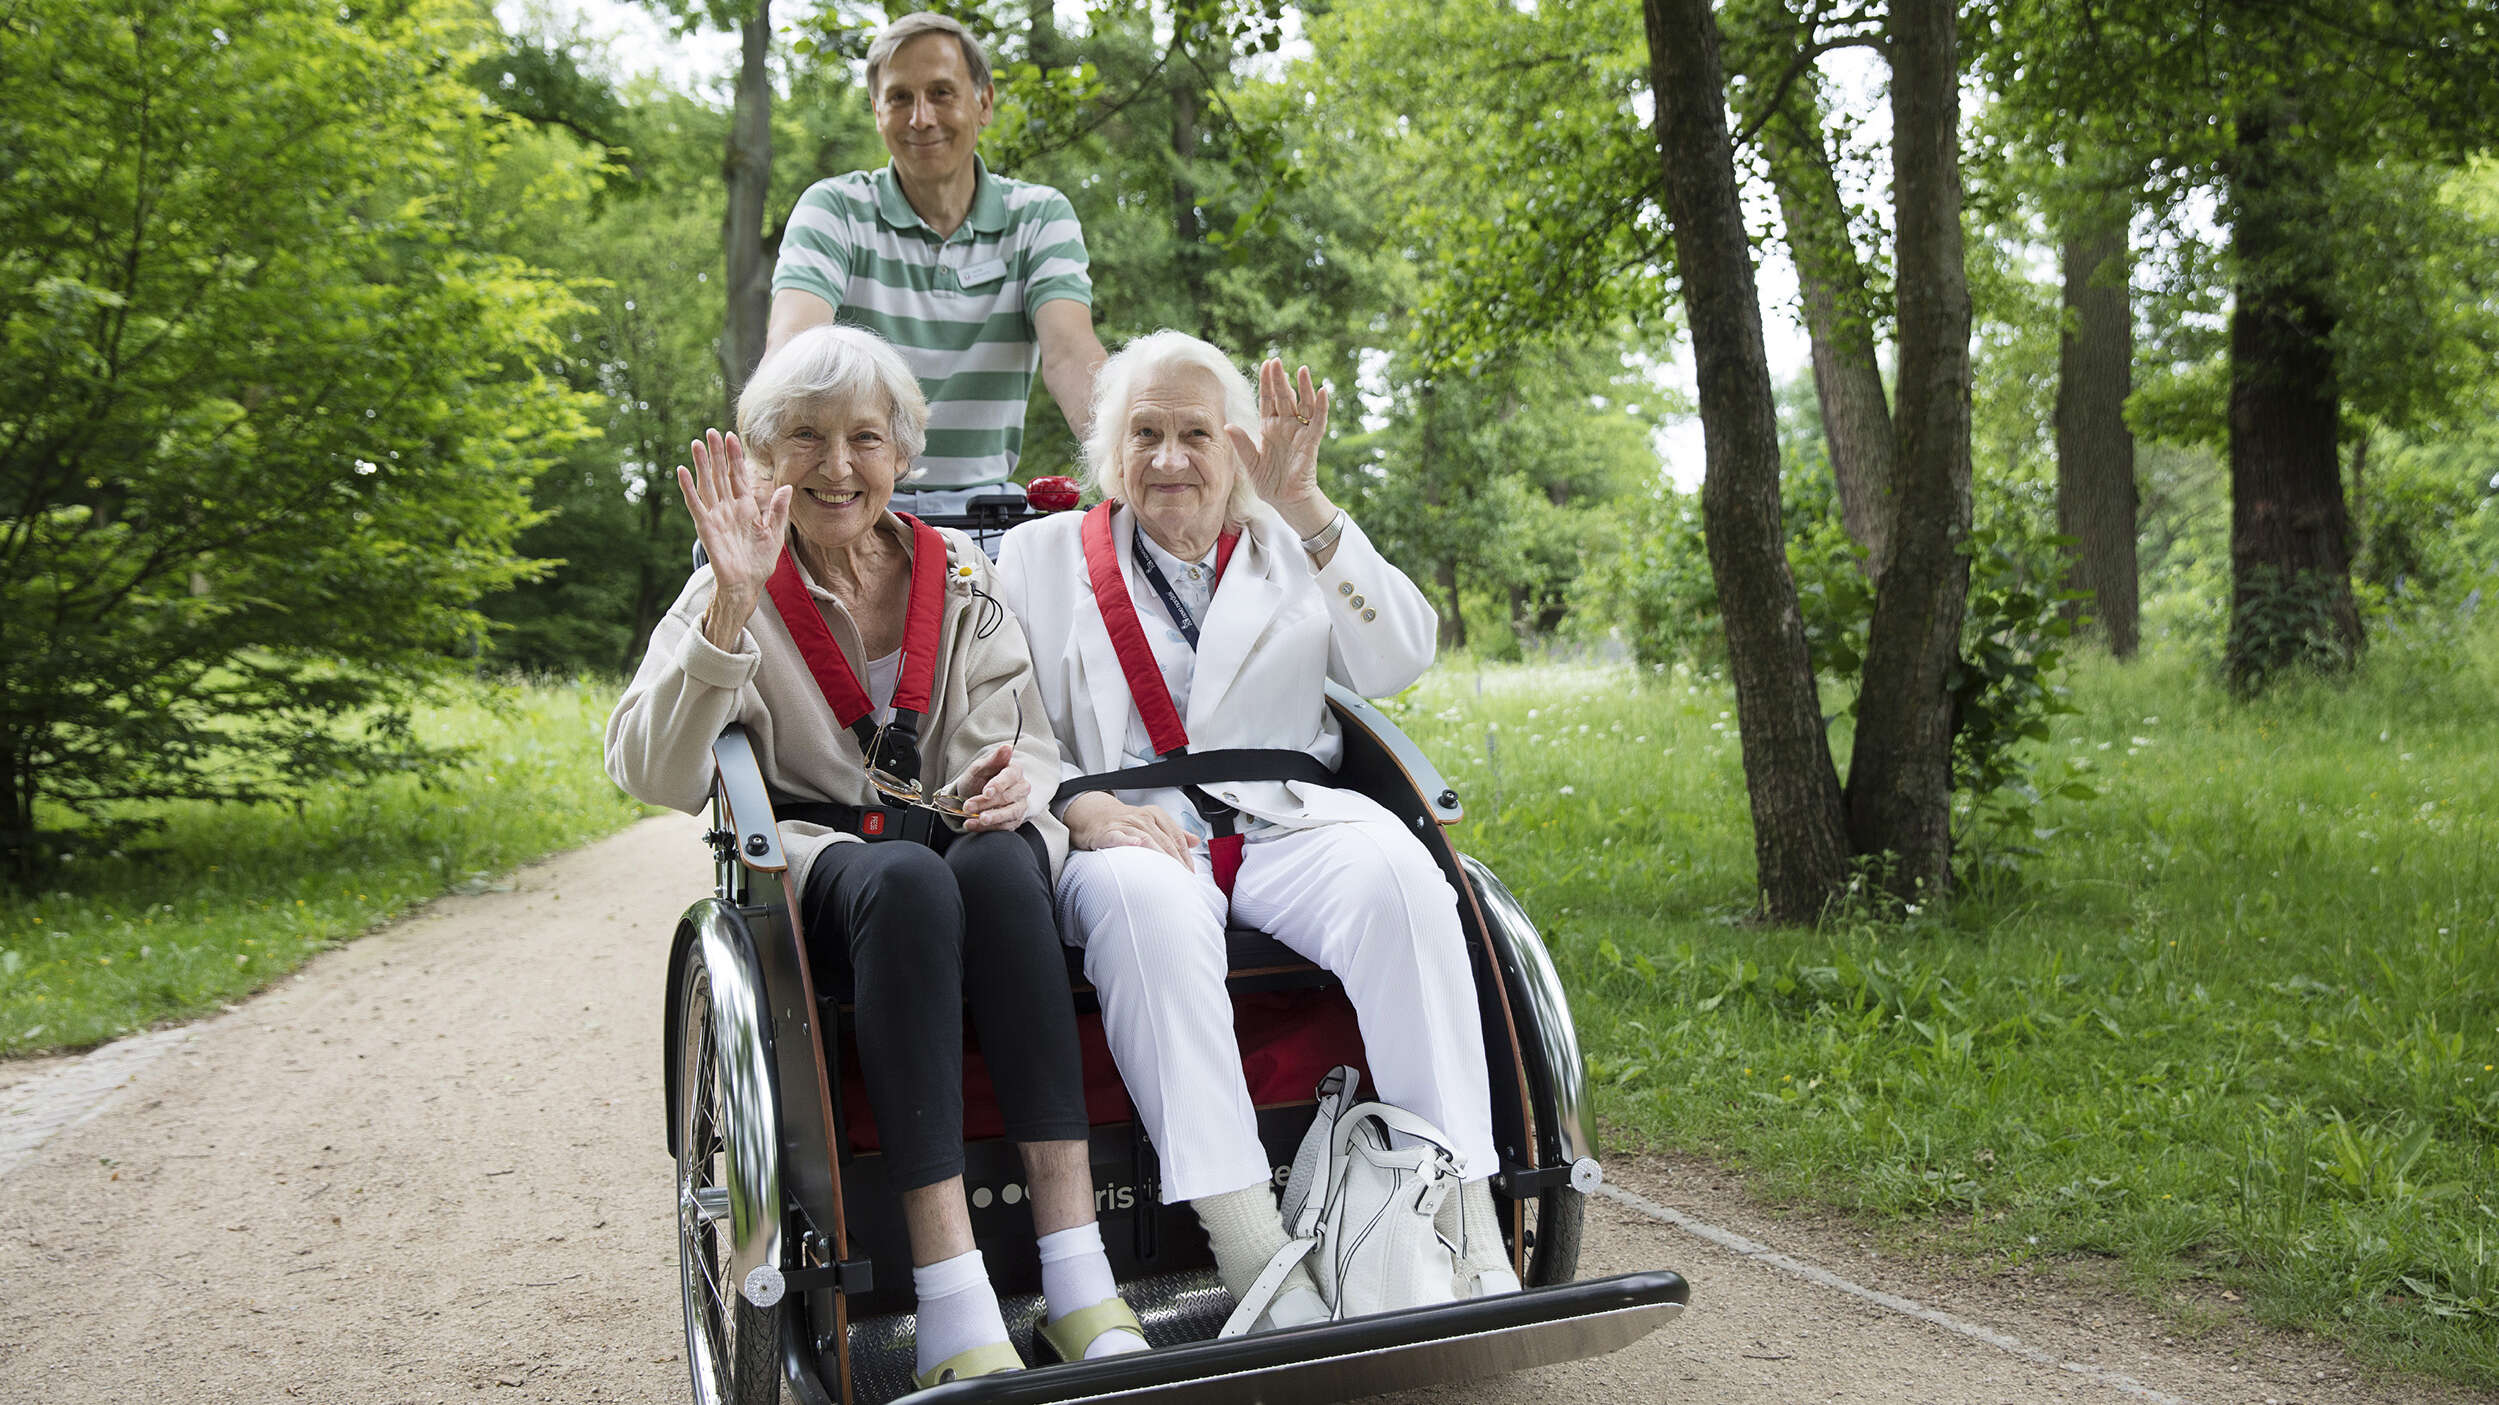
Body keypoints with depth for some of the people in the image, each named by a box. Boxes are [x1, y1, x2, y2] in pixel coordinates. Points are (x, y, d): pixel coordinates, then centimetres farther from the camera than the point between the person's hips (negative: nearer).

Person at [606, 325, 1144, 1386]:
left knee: (998, 865, -35)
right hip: (818, 860, -2)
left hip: (964, 840, 2)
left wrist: (1021, 775, -17)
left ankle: (1080, 1283, -39)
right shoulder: (737, 593, 4)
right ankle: (952, 1314, -43)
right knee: (907, 884, -37)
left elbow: (1028, 739, 8)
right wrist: (732, 604, -22)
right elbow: (654, 776, -11)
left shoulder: (959, 579, 12)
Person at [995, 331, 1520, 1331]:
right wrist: (1074, 803, -14)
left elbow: (1399, 662, 2)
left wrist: (1305, 507, -6)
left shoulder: (1291, 548, 20)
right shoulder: (1041, 554, 17)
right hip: (1125, 834, -1)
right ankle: (1248, 1246, -40)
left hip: (1283, 825, 2)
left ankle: (1466, 1220, -30)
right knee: (1147, 904, -37)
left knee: (1397, 874, -31)